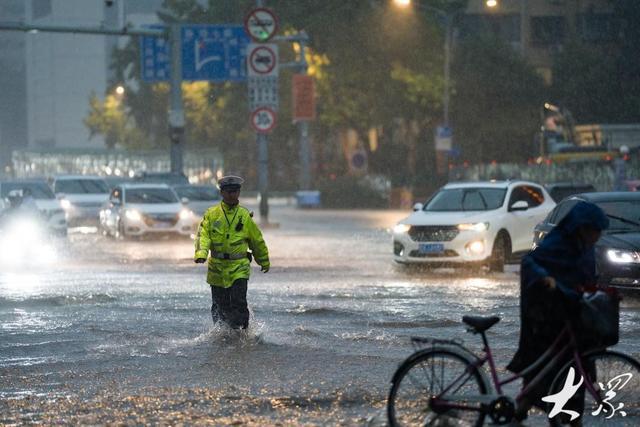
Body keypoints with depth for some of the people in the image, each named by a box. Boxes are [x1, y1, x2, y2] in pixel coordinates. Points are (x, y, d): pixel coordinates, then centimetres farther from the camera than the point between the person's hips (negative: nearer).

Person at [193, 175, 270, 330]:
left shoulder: (245, 216, 3)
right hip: (217, 268, 1)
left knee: (238, 304, -14)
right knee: (220, 307, 7)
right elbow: (203, 234, -8)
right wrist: (201, 253, -27)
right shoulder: (211, 214, 3)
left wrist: (264, 262, 23)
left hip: (239, 268, -1)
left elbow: (257, 241, 14)